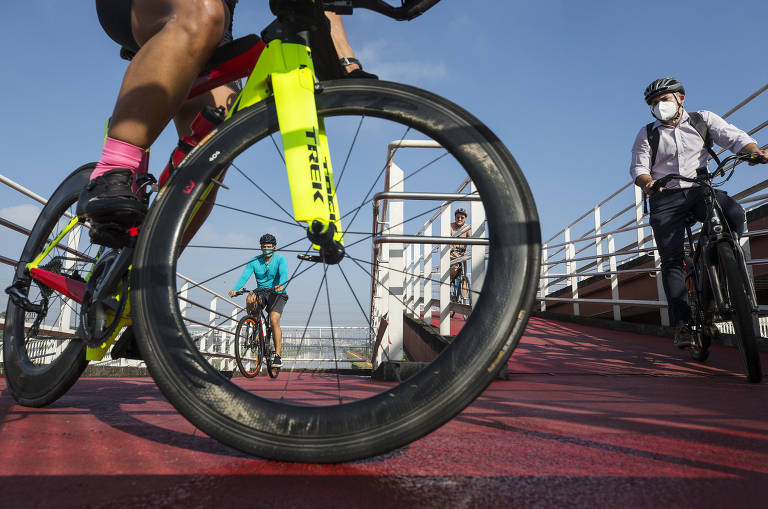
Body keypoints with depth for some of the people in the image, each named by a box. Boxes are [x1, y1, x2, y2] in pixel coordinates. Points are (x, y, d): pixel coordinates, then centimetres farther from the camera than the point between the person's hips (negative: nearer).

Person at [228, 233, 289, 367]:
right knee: (250, 299, -31)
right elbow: (244, 276, -13)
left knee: (274, 320, -22)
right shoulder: (254, 261, 0)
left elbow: (284, 274, -27)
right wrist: (235, 289, -32)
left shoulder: (280, 259, -8)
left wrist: (281, 285, -49)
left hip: (277, 295, -3)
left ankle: (277, 356, -17)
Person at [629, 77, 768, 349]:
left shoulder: (702, 119, 9)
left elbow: (733, 136, -3)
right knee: (672, 260, -9)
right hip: (665, 199, 0)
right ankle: (682, 322, -6)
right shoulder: (647, 134, 8)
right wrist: (647, 182, -24)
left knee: (735, 214, -31)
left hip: (700, 190, 1)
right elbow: (638, 168, 0)